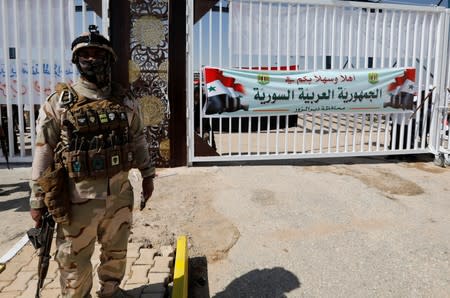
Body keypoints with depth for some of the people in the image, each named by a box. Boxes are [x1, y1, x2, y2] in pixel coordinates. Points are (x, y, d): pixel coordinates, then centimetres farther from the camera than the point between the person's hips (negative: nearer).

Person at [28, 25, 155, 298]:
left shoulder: (125, 101, 3)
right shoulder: (59, 103, -7)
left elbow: (138, 140, 13)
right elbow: (43, 152, -5)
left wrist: (147, 174, 14)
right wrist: (38, 198, -4)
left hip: (120, 193, 4)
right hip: (79, 196, -3)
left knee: (116, 252, 21)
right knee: (74, 259, 10)